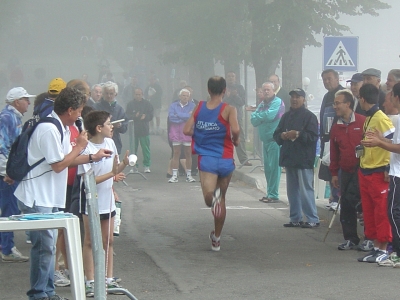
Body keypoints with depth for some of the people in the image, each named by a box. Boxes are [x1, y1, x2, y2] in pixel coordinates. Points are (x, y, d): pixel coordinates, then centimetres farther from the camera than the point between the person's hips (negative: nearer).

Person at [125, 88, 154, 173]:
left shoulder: (147, 104, 6)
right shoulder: (130, 104, 5)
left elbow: (150, 116, 5)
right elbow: (127, 116, -1)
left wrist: (145, 116, -16)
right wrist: (135, 116, -18)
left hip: (144, 130, 0)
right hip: (133, 130, 0)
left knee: (146, 149, -1)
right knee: (133, 148, 2)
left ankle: (147, 166, 5)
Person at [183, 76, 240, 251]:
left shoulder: (199, 108, 4)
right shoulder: (228, 109, -5)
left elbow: (187, 130, 0)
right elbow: (235, 129, -21)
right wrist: (236, 140, 0)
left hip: (206, 159, 0)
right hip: (225, 160, 0)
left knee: (209, 198, -12)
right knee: (222, 199, 18)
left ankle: (213, 196, -45)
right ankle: (216, 239, 26)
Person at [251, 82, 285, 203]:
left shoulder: (277, 102, -7)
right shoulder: (262, 104, 16)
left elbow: (270, 115, -22)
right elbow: (254, 120, 7)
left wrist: (258, 116, -4)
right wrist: (263, 116, -12)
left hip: (275, 139, -8)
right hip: (265, 139, 8)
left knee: (274, 167, -8)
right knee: (267, 168, 10)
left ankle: (273, 195, -7)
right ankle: (269, 193, 17)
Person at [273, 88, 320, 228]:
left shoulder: (309, 116, -4)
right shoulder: (286, 116, 16)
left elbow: (313, 137, -13)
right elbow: (276, 134, 16)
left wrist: (298, 134, -21)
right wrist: (282, 136, -6)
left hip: (303, 160, -7)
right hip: (289, 158, 7)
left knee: (305, 189, -9)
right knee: (292, 190, 11)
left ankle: (313, 219, -5)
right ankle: (295, 219, 17)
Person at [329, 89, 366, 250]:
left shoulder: (363, 122, -8)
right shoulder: (336, 127, 11)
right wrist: (334, 173, 15)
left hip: (361, 169, -6)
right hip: (345, 171, 6)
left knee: (352, 197, -16)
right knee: (345, 206, 5)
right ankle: (350, 239, 14)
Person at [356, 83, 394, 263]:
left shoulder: (381, 118, -14)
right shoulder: (368, 119, 14)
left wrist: (388, 169, -17)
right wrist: (362, 147, 11)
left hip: (378, 172, -9)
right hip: (365, 171, 10)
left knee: (381, 211, -3)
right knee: (368, 211, 11)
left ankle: (383, 249, 2)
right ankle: (376, 247, 18)